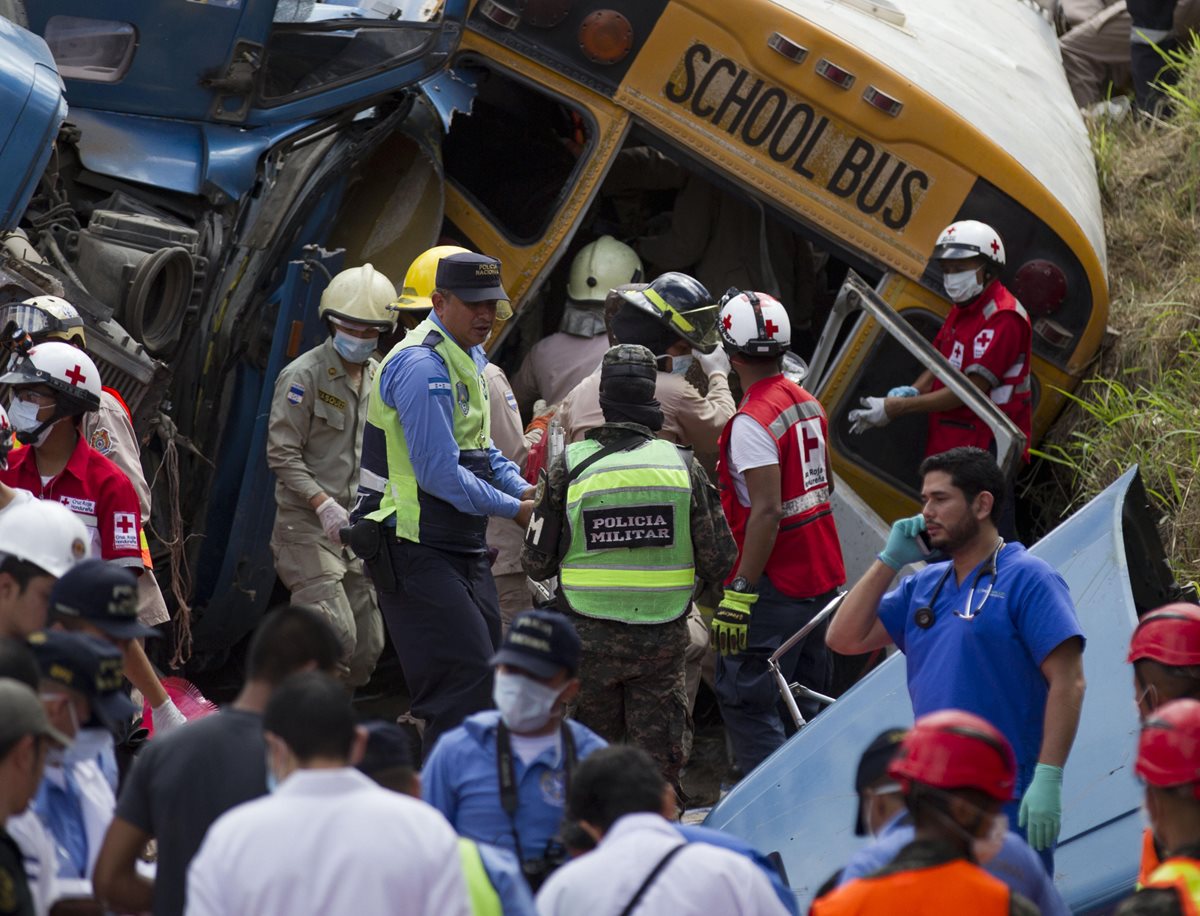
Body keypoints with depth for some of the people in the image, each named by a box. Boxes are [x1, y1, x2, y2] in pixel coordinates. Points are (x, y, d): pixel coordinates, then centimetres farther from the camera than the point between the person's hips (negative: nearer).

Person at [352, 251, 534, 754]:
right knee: (466, 679, -16)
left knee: (485, 681, 12)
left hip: (461, 550, 10)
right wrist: (515, 509, -15)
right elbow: (438, 473, -23)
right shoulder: (422, 366, -19)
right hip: (415, 550, -10)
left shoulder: (469, 358, 15)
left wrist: (523, 489, 3)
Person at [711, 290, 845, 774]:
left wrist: (741, 592, -22)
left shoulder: (752, 422, -18)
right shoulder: (808, 403, 8)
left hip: (776, 584, -9)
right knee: (808, 703, 17)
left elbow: (766, 512, -23)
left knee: (745, 700, -5)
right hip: (824, 575, 9)